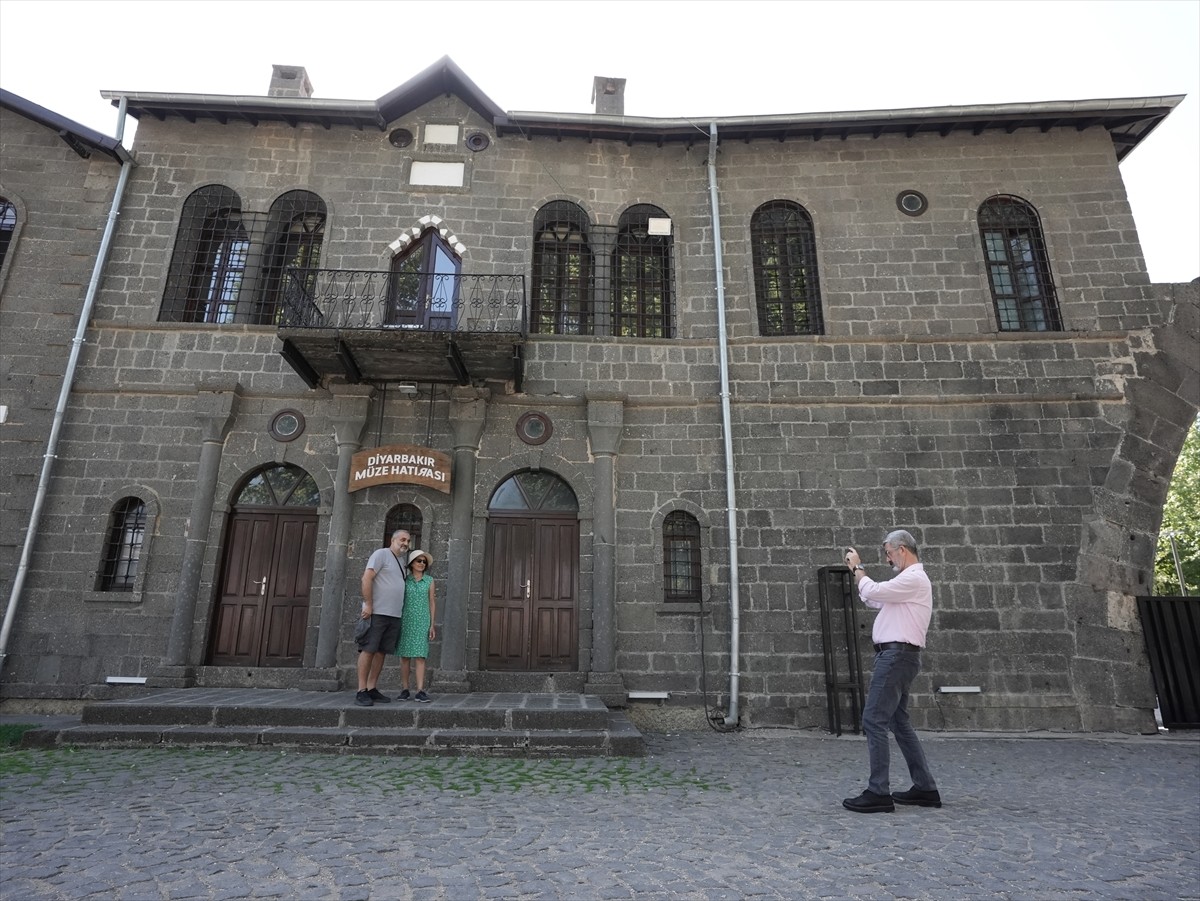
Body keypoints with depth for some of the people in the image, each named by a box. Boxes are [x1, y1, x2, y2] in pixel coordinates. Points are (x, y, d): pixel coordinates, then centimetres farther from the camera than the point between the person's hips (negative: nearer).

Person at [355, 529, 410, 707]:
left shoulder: (402, 563, 20)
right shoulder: (381, 554, -4)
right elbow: (366, 578, -13)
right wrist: (368, 604, -17)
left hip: (394, 615, 8)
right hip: (377, 612, -8)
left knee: (382, 652, 7)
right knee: (368, 650, -5)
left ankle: (372, 689, 12)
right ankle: (361, 691, -2)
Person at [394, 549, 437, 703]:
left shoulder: (429, 581, 7)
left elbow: (432, 602, 8)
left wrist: (432, 625, 2)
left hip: (422, 622, 0)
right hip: (406, 620, 0)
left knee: (420, 656, -6)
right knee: (405, 656, 1)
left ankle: (420, 691, -7)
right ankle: (404, 690, 8)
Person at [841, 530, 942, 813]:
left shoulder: (913, 579, -13)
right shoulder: (908, 580, 21)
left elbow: (871, 592, -18)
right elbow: (874, 598, 24)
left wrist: (857, 567, -2)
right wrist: (857, 569, 18)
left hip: (897, 655, -11)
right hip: (895, 655, 11)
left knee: (874, 721, -10)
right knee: (899, 722, 15)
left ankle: (878, 793, -6)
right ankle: (925, 788, 22)